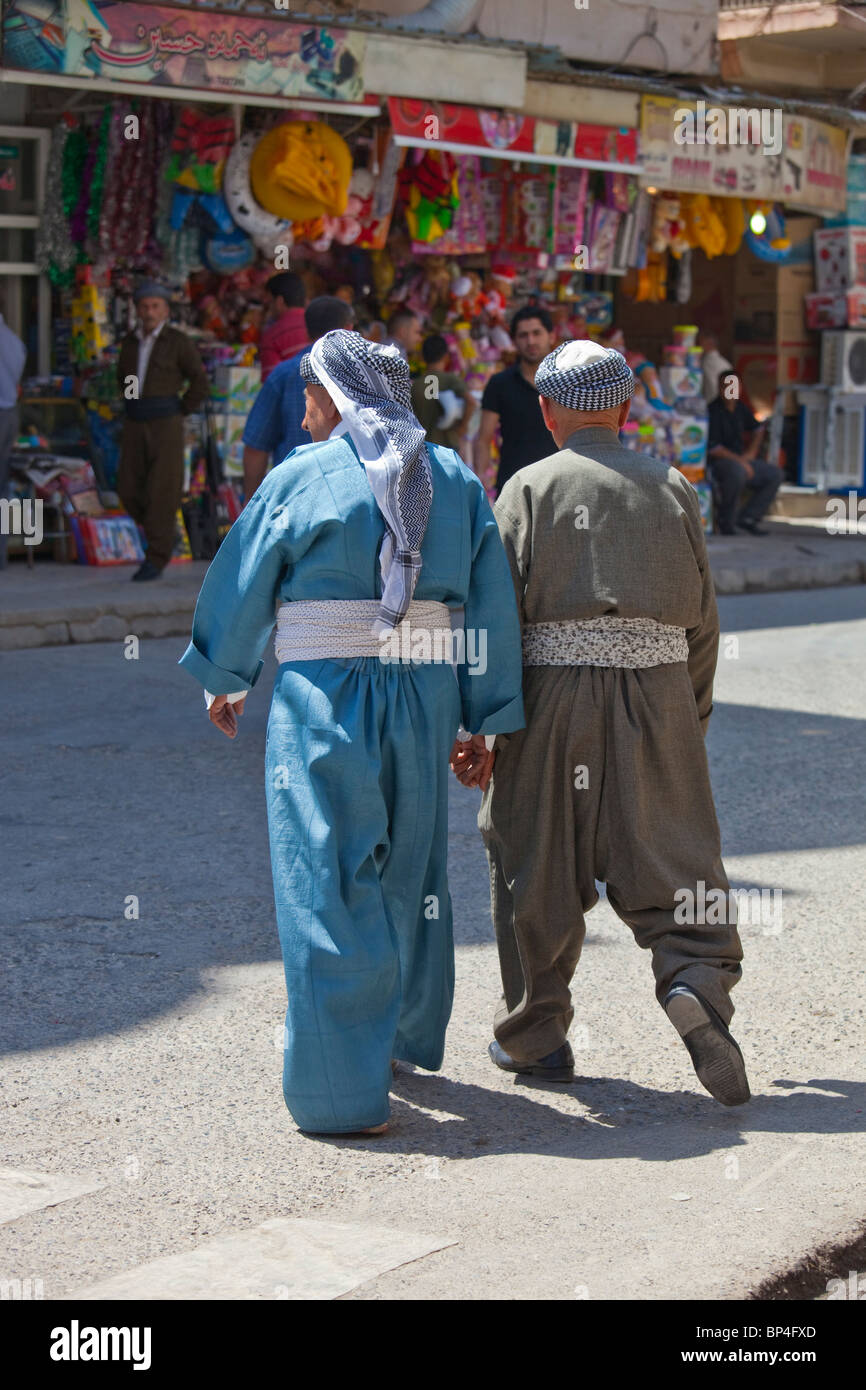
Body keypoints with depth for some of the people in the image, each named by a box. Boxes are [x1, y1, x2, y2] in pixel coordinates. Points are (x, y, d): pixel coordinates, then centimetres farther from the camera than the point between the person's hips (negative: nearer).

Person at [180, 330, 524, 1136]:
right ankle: (410, 1034, 39)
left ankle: (341, 1090, -2)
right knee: (409, 869, 21)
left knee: (326, 882, -1)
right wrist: (482, 722, 11)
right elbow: (492, 608, 6)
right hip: (425, 700, 5)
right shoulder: (456, 481, 6)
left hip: (323, 700, -4)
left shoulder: (300, 478, -4)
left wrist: (225, 680, 20)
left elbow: (241, 587, 4)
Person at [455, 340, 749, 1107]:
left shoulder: (530, 488, 1)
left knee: (539, 868, 9)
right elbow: (703, 618, 11)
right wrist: (692, 717, 21)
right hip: (659, 692, 2)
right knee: (671, 854, 7)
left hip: (555, 693, -2)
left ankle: (535, 1035, 18)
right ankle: (697, 980, -18)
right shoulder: (672, 488, 9)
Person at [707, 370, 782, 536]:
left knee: (776, 474, -1)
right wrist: (741, 461, -18)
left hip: (741, 459, 8)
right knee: (737, 471, -40)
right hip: (718, 461, -8)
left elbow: (758, 429, 29)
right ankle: (725, 519, -19)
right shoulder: (713, 411, -15)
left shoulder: (739, 408, 9)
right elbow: (713, 449, -20)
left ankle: (747, 517, 1)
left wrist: (751, 452, 12)